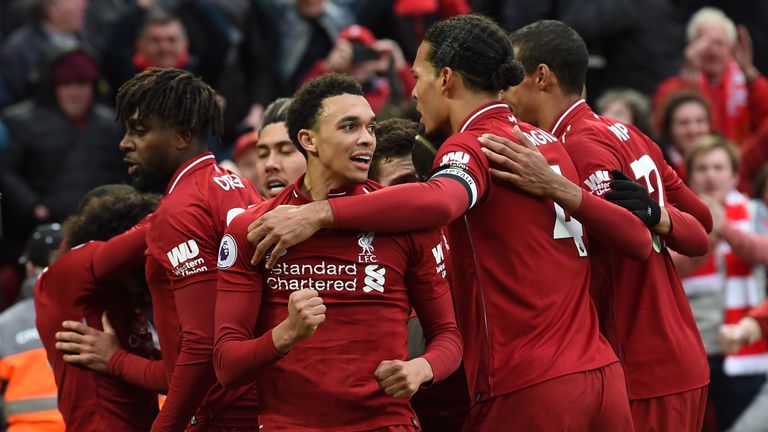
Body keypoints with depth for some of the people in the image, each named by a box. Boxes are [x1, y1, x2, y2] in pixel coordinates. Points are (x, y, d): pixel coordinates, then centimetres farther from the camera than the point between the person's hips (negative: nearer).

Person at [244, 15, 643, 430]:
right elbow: (638, 240, 16)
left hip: (528, 388, -7)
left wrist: (318, 213, -36)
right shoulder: (549, 144, 16)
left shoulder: (471, 146, -7)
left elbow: (438, 200, -31)